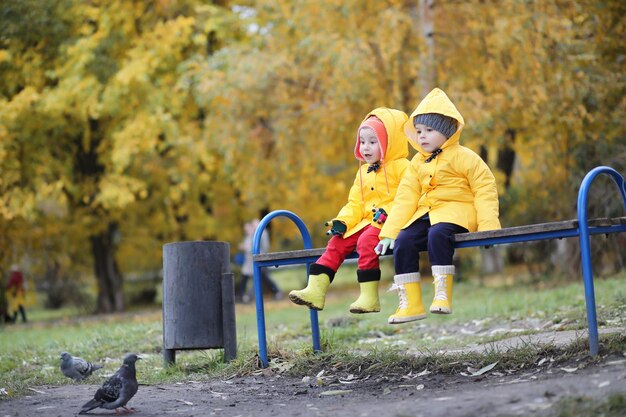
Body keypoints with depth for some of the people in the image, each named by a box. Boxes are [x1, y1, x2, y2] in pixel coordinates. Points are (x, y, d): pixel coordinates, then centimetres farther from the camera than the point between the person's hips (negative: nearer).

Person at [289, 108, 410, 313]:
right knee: (336, 243, -8)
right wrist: (341, 222, 3)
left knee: (366, 240, -32)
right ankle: (315, 290, -12)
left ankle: (369, 297, -29)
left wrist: (387, 212, -25)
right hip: (365, 223, 8)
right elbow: (355, 204, 20)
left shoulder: (401, 167, -3)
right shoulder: (363, 172, 22)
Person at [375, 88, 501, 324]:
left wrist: (488, 228, -18)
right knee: (403, 242, -18)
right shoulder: (417, 163, 16)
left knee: (437, 234, -37)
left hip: (457, 212, -6)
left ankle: (443, 295, -32)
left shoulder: (463, 157, -4)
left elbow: (485, 190, -8)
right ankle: (410, 303, -14)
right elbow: (405, 198, 11)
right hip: (426, 213, 6)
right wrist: (389, 233, 2)